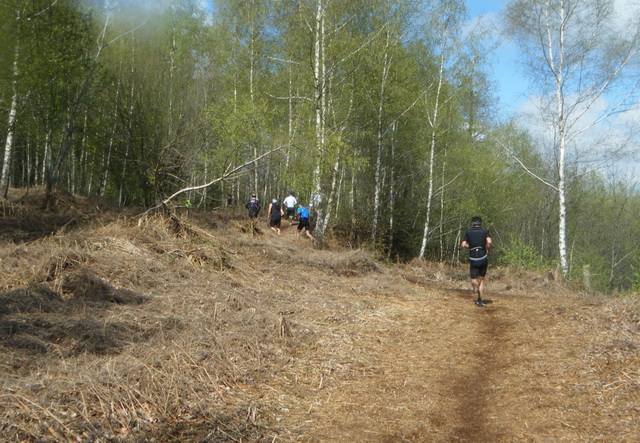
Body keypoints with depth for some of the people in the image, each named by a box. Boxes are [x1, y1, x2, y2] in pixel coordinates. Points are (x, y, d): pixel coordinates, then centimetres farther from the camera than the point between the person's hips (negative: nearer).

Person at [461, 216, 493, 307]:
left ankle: (474, 284, -30)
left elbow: (463, 244, -3)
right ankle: (479, 300, 13)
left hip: (473, 259, 0)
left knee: (474, 278, 7)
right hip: (483, 258, 0)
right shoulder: (485, 231, 2)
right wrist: (489, 251, 0)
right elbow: (489, 242, -16)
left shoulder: (468, 232, 6)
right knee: (482, 279, 14)